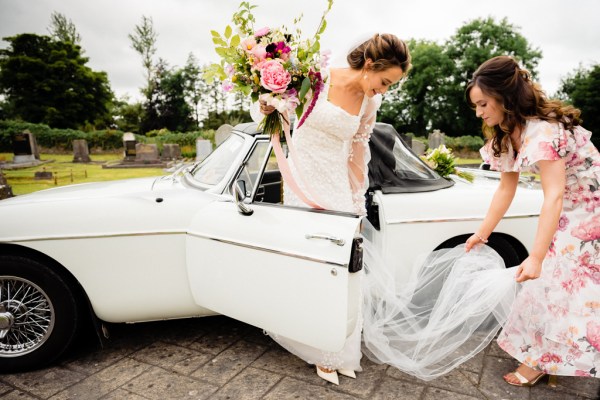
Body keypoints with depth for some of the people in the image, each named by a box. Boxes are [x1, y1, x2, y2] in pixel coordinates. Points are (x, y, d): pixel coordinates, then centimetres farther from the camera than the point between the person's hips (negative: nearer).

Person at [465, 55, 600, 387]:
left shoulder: (543, 129, -31)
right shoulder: (505, 135, -3)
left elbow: (554, 196, -36)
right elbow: (506, 188, 2)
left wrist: (536, 257, -40)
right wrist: (483, 233, 1)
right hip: (566, 213, 8)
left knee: (569, 285, -1)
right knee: (550, 282, 10)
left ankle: (541, 359, 12)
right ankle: (540, 355, 24)